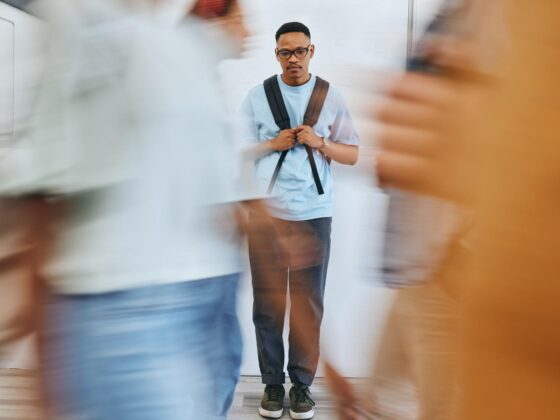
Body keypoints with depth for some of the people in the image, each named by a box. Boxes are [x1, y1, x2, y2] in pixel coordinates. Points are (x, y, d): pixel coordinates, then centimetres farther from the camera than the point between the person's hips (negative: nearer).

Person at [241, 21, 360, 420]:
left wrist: (319, 142, -10)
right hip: (266, 214, 0)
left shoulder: (332, 97, 6)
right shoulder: (257, 96, 5)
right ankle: (272, 382, 19)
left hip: (314, 215, 0)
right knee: (267, 301, 5)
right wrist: (273, 144, -10)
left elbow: (352, 154, 7)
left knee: (309, 303, 6)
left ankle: (302, 383, 20)